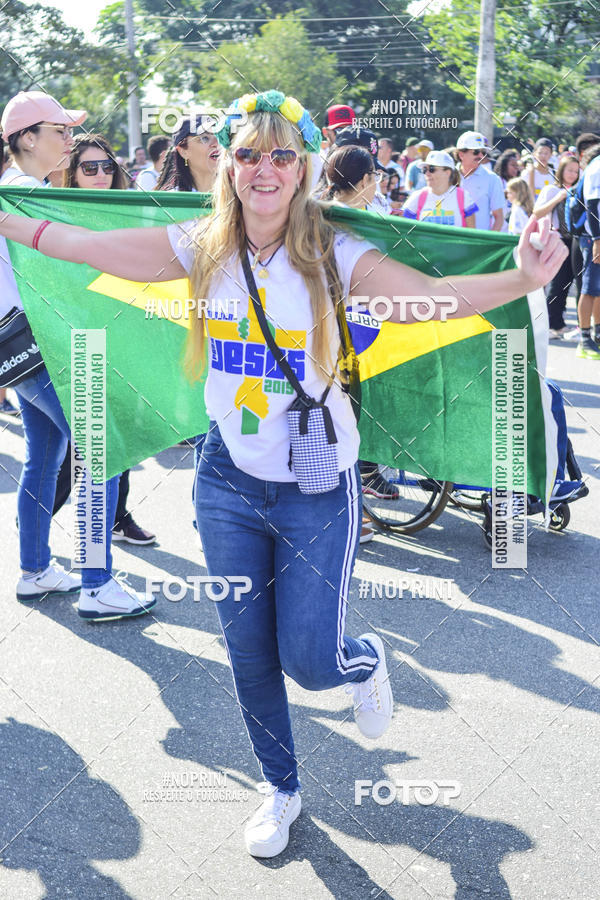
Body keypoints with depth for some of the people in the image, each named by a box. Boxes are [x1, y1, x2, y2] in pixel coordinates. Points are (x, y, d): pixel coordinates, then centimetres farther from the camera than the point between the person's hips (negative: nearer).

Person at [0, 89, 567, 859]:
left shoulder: (333, 256, -14)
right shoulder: (203, 248, -3)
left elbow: (436, 295, -28)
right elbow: (90, 247, 1)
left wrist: (521, 279, -45)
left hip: (317, 489, -3)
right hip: (228, 482, 3)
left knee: (310, 662, -2)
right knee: (249, 658, 13)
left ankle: (366, 660, 37)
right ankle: (281, 790, 38)